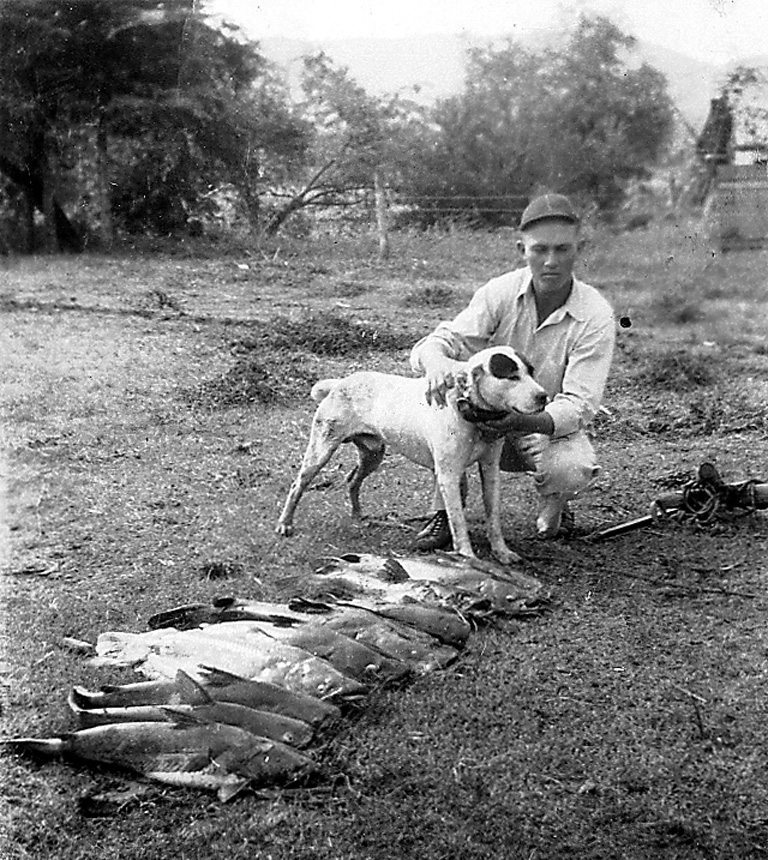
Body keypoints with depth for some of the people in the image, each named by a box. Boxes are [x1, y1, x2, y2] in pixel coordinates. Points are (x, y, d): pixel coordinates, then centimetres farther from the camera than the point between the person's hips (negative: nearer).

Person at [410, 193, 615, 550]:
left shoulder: (595, 316, -18)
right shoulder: (500, 293, -13)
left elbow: (578, 405, -24)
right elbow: (436, 343, -19)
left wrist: (528, 422, -45)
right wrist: (435, 362, -46)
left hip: (553, 429, -2)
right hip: (492, 418, 2)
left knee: (571, 469, -36)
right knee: (448, 390, -29)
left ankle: (553, 507, 5)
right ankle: (445, 511, -13)